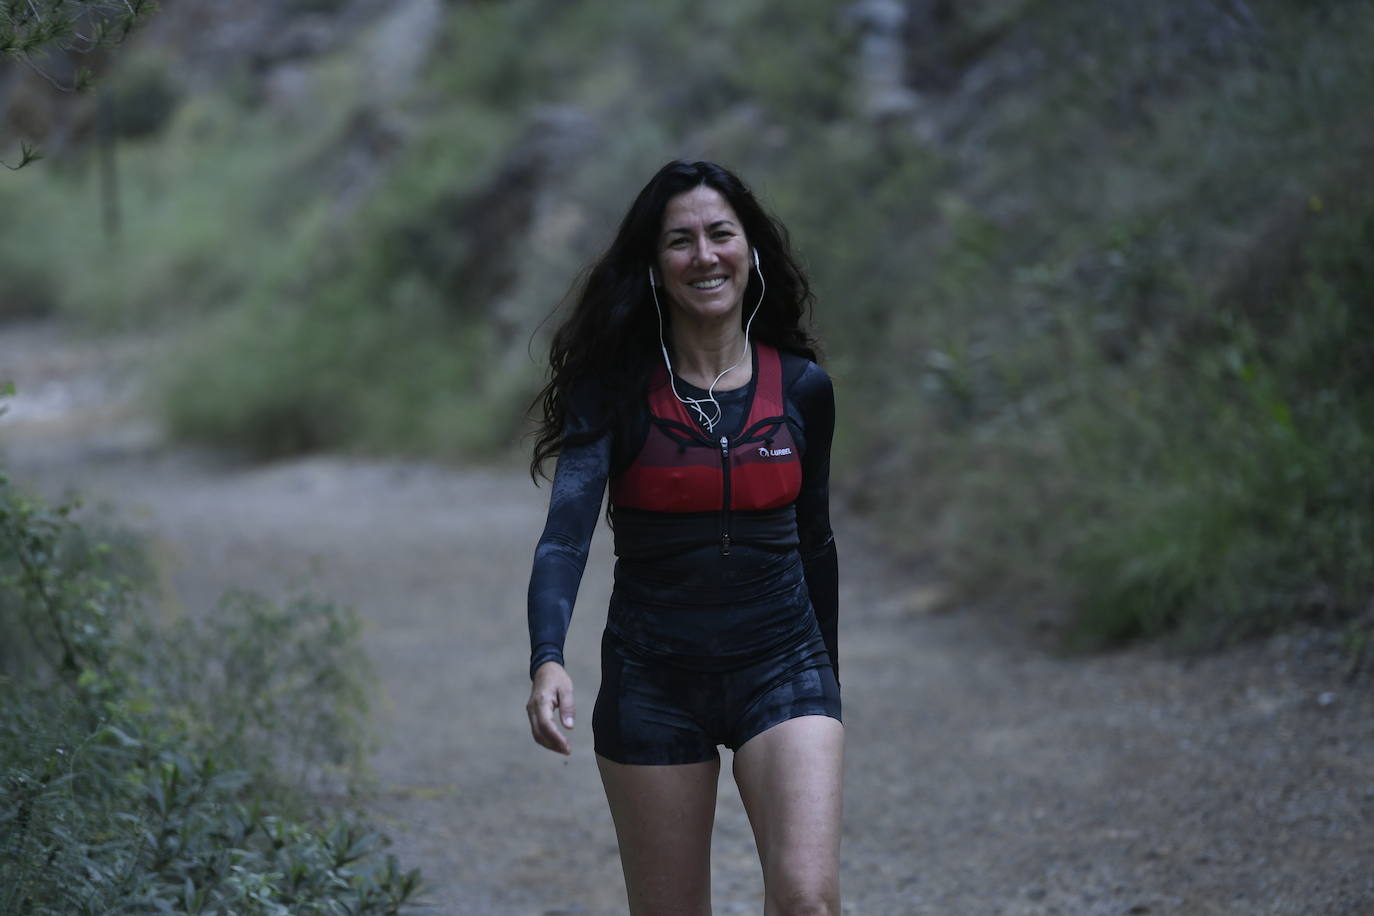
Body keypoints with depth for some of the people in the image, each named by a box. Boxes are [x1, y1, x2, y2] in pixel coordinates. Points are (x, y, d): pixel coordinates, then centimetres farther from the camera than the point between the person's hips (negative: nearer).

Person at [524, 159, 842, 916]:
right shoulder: (617, 389, -7)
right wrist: (547, 661, -35)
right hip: (652, 676, -1)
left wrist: (829, 679, 22)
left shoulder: (801, 388, 2)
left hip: (781, 665, 1)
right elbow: (566, 530, -19)